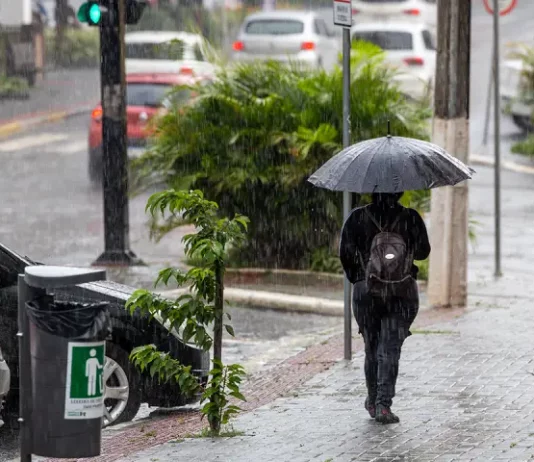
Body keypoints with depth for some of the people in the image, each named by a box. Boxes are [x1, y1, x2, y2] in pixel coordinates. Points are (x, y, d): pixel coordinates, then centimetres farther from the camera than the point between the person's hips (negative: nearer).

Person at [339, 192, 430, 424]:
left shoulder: (357, 218, -4)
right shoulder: (411, 218, -3)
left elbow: (345, 253, -5)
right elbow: (423, 251, 4)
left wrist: (356, 278, 12)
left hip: (366, 292, 1)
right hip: (402, 293, -1)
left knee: (372, 348, 15)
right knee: (390, 349, -1)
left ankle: (373, 402, 24)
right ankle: (383, 404, -14)